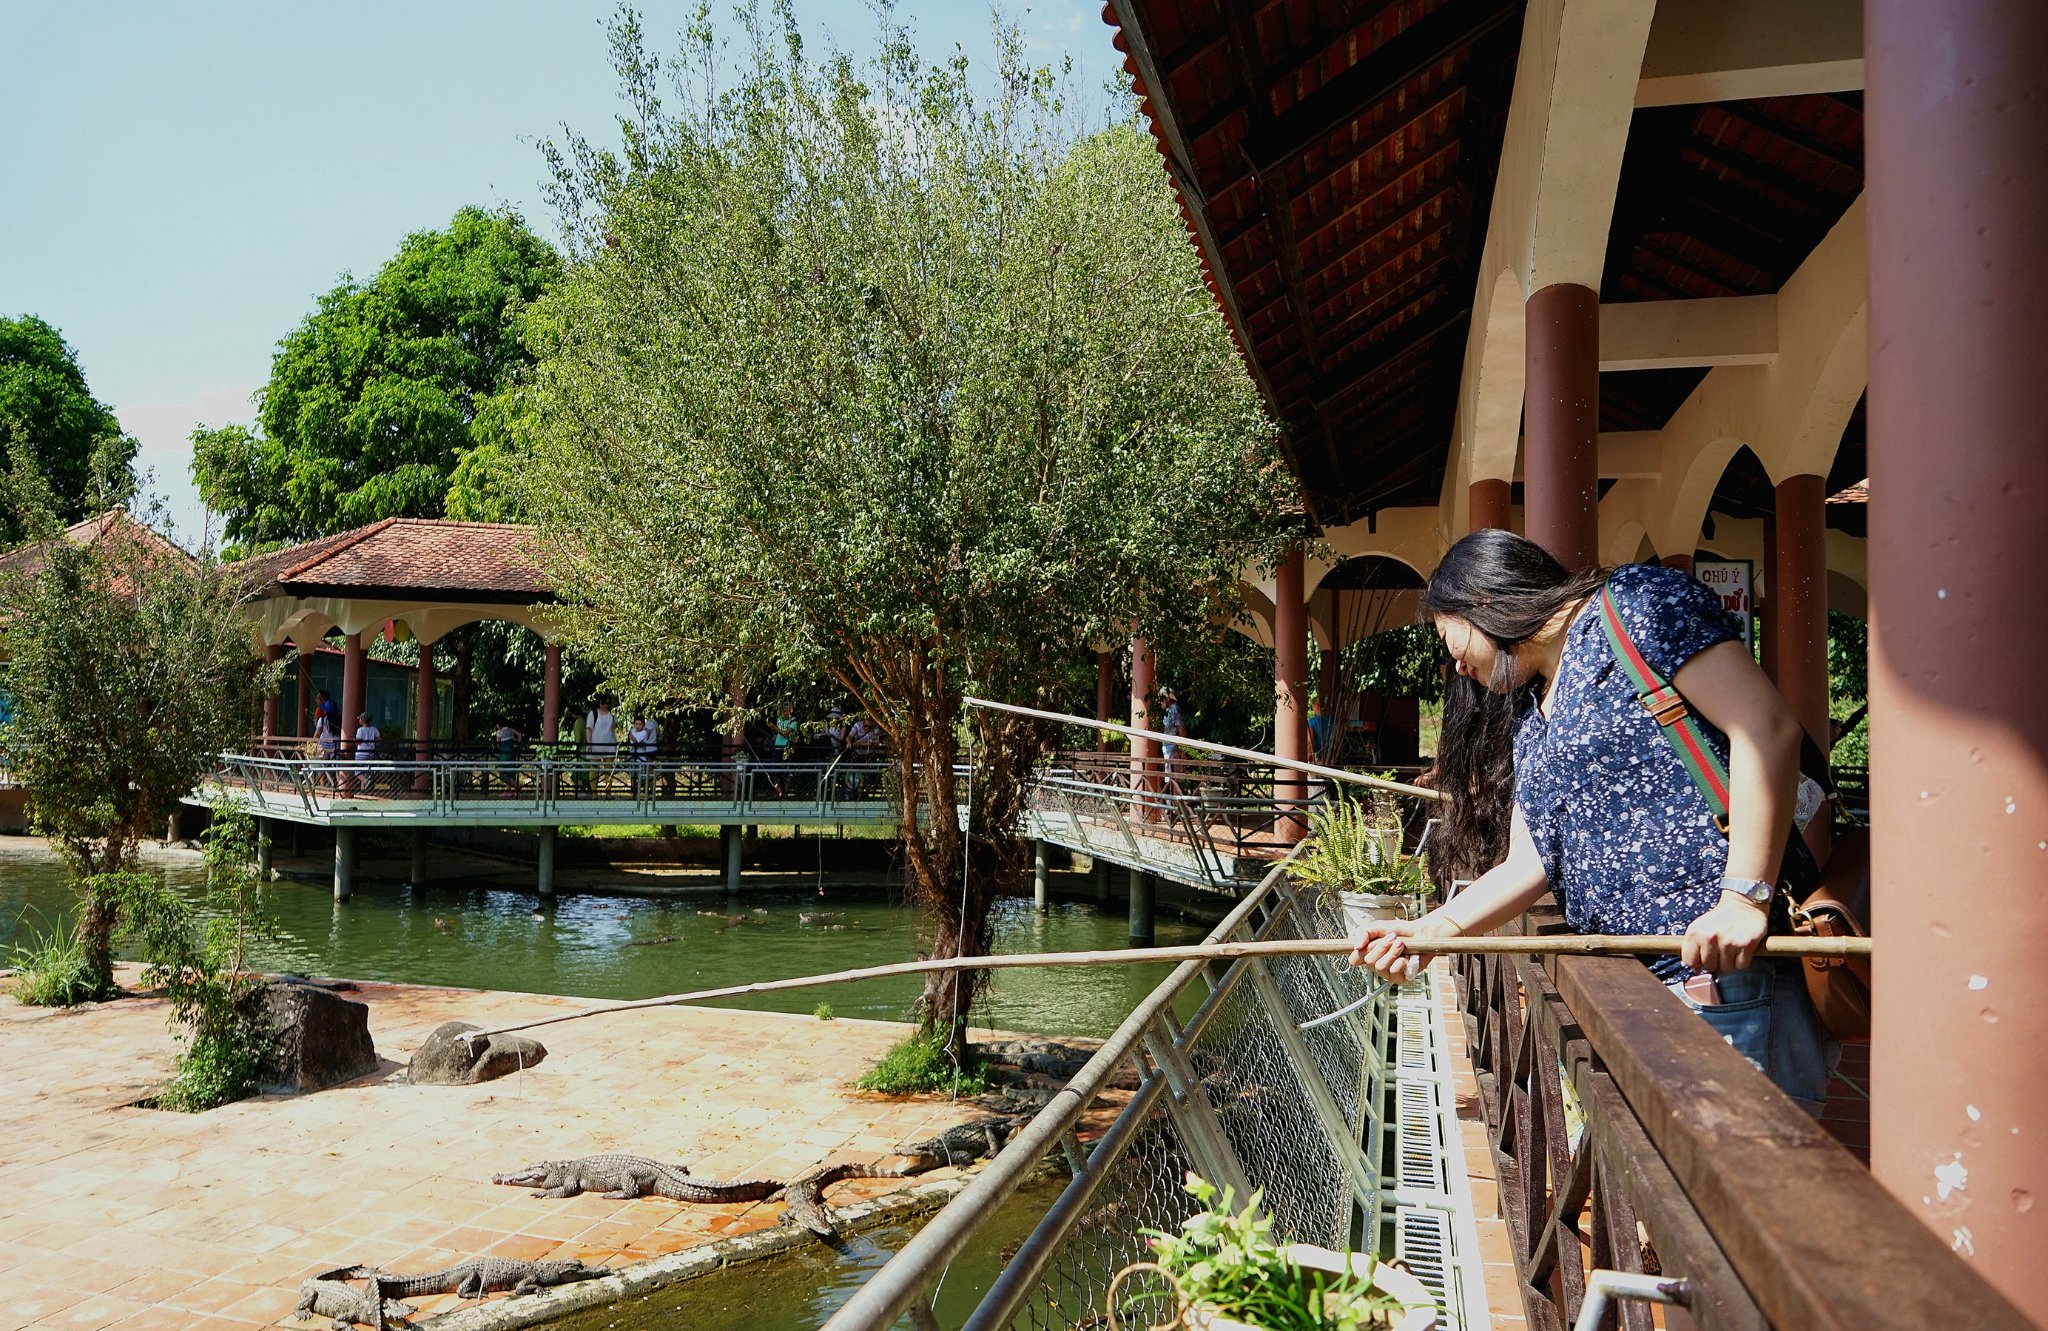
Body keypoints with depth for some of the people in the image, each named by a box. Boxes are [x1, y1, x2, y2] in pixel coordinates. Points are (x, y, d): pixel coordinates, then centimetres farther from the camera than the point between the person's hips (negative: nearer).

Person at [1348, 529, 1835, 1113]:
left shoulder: (1636, 602, -3)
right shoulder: (1525, 719, 22)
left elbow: (1766, 726, -14)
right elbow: (1527, 866, 18)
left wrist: (1744, 897, -22)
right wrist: (1426, 931, 3)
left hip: (1728, 964, -8)